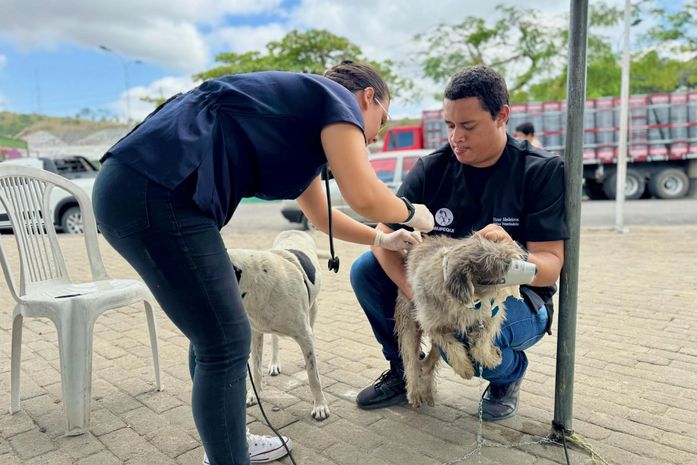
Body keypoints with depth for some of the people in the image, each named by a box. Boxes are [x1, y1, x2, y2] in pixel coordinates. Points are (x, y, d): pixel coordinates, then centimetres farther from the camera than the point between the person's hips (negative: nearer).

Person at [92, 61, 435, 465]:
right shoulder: (336, 98, 2)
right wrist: (412, 213, 10)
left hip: (139, 189, 10)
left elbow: (321, 215, 36)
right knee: (227, 344, -2)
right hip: (156, 193, -10)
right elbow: (365, 197, -12)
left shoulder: (304, 109, 28)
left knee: (213, 334, 19)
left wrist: (383, 240, 43)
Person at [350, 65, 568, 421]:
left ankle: (510, 371, 4)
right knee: (365, 269, -15)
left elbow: (551, 266, -18)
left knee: (465, 329, -36)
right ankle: (404, 370, 7)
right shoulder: (432, 169, -6)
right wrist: (415, 292, -30)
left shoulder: (542, 171, -13)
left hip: (518, 299, -3)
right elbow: (384, 236, -13)